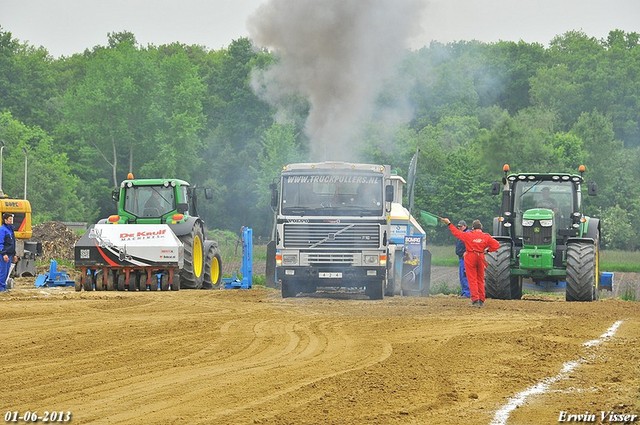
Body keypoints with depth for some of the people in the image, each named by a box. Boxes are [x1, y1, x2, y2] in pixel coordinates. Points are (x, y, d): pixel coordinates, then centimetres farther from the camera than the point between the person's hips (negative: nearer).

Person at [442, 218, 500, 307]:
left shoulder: (468, 235, -7)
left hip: (470, 257, -3)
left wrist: (449, 224, 16)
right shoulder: (486, 236, -1)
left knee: (472, 280, 0)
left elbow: (456, 232, 3)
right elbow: (496, 245, -2)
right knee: (480, 280, 13)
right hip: (481, 257, 3)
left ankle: (475, 299, -9)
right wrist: (487, 250, 9)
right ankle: (481, 300, 13)